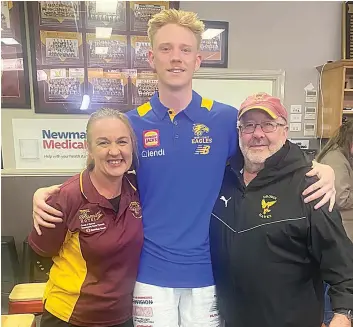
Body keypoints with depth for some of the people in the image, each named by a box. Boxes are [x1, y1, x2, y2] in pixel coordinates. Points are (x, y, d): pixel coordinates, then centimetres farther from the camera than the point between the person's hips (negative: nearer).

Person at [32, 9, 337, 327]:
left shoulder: (226, 119, -6)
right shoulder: (132, 124, -4)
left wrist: (321, 168, -13)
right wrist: (47, 193, -10)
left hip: (207, 270, 0)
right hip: (151, 271, 1)